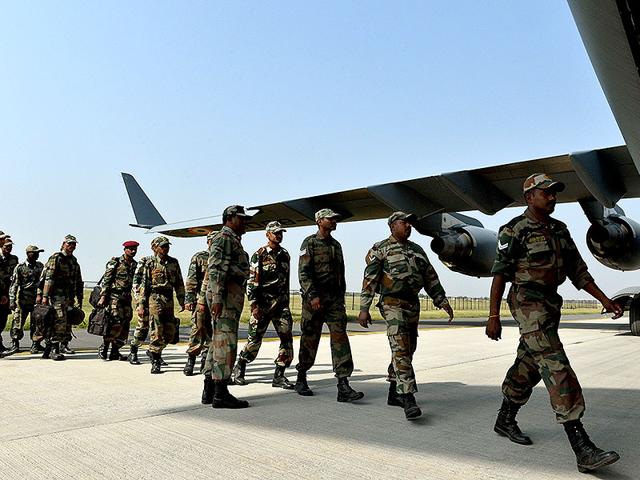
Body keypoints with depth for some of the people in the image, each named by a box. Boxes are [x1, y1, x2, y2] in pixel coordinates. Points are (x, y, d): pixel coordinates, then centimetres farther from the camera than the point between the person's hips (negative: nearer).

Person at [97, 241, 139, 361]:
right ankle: (104, 347, 3)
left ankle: (115, 352, 12)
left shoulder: (135, 265, 13)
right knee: (116, 323, -15)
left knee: (125, 325, 3)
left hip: (127, 298, 6)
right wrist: (103, 297, -15)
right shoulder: (115, 262, -3)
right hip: (114, 296, -6)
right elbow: (106, 280, -7)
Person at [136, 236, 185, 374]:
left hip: (169, 300, 5)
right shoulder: (150, 264, 1)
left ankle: (154, 350, 29)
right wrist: (141, 305, -4)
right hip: (155, 299, -4)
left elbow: (179, 284, 15)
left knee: (170, 332, 6)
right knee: (156, 331, -8)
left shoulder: (174, 262, 11)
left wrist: (182, 301, 10)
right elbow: (144, 285, 1)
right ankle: (155, 362, 1)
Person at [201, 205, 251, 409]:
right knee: (226, 343, -10)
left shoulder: (233, 240, 25)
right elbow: (215, 269, -18)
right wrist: (217, 297, -25)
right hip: (226, 295, -11)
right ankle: (221, 394, -8)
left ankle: (209, 391, 16)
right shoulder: (223, 238, -7)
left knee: (218, 342, 11)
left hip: (231, 296, 11)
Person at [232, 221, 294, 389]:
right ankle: (239, 370, 24)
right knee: (255, 339, 2)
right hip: (263, 304, -5)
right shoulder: (259, 255, -4)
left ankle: (279, 376, 3)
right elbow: (251, 282, -9)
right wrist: (254, 305, -16)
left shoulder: (285, 255, 13)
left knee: (287, 338, -6)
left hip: (282, 303, 5)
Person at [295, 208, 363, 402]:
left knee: (340, 336, -7)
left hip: (335, 298, 5)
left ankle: (343, 387, -10)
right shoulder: (309, 243, -3)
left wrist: (341, 297, 20)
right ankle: (301, 380, 24)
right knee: (310, 339, 5)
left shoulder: (336, 245, 18)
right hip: (314, 298, -5)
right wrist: (313, 295, -22)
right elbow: (303, 272, -12)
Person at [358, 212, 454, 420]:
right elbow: (369, 279, -6)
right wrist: (364, 308, -11)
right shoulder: (381, 249, 0)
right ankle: (408, 399, -19)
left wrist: (442, 301, 11)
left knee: (407, 350, 11)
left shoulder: (417, 250, 18)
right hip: (393, 304, -7)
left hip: (413, 305, 7)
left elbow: (430, 278, 20)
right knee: (400, 349, -16)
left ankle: (394, 393, 23)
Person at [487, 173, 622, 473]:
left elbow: (577, 269, 15)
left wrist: (605, 299, 8)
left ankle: (505, 420, 32)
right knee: (556, 367, -16)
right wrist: (493, 316, -15)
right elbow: (500, 274, -12)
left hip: (551, 303, 9)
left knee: (529, 366, 15)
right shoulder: (514, 231, -10)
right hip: (528, 303, -8)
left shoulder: (559, 229, 13)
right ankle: (583, 449, -16)